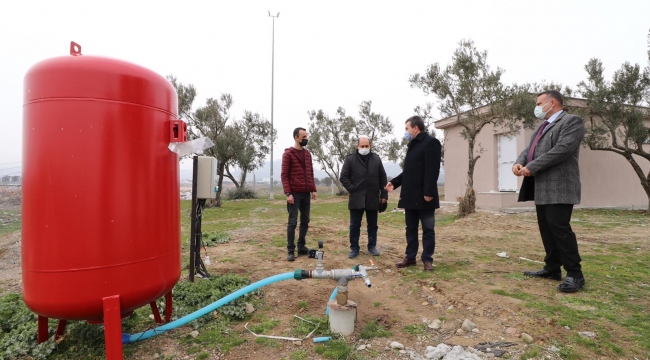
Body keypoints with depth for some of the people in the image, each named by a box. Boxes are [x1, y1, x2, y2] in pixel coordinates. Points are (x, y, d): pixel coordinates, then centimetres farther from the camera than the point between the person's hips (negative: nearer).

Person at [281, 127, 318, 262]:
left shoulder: (307, 153, 14)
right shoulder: (288, 153, -4)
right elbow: (284, 175, -8)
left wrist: (313, 189, 9)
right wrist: (288, 193, -15)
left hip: (306, 193, 6)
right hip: (294, 194, -6)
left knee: (305, 221, 10)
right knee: (292, 223, -2)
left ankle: (302, 247, 21)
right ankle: (291, 251, 4)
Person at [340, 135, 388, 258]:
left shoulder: (376, 159, 7)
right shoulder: (350, 159, -1)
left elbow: (383, 178, 8)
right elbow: (343, 177, -2)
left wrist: (384, 194, 4)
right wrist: (352, 190, -9)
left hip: (373, 198, 2)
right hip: (356, 199, -2)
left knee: (372, 225, 12)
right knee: (354, 225, 5)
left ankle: (372, 246, 25)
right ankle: (354, 248, 16)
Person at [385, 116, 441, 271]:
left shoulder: (431, 142, -10)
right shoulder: (412, 145, 18)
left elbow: (432, 170, -19)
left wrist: (428, 192, -23)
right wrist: (394, 182, 12)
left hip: (424, 196, -9)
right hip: (410, 195, 9)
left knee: (428, 229, 4)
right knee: (411, 228, 13)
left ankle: (427, 259, 13)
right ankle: (410, 257, 22)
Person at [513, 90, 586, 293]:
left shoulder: (571, 122, -6)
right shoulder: (541, 127, 23)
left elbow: (562, 150, -20)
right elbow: (529, 150, 17)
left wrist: (531, 167, -20)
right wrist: (519, 162, -6)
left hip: (558, 188, -9)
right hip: (542, 188, 9)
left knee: (560, 228, -9)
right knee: (546, 229, 12)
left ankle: (574, 274, 2)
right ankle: (552, 268, 22)